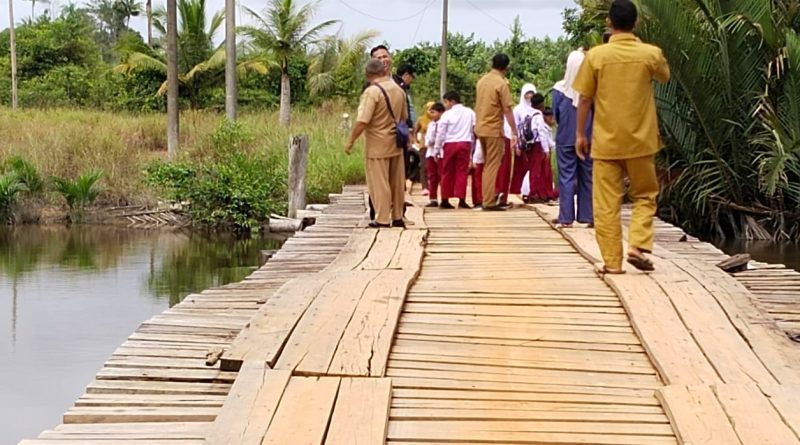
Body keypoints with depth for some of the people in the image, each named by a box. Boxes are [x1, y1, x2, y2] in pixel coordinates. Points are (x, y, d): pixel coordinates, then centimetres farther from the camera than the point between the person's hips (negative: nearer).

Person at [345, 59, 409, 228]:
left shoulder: (372, 92, -16)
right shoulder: (399, 90, 7)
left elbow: (362, 121, -21)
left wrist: (351, 141, -12)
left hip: (378, 146, -7)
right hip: (396, 144, 7)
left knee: (379, 182, -1)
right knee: (397, 182, 12)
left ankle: (382, 219, -1)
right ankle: (397, 217, 19)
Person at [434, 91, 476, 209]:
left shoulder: (447, 115, -4)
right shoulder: (470, 113, 5)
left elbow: (441, 133, -3)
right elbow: (475, 130, 8)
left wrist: (437, 149, 5)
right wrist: (471, 148, 17)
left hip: (450, 145, -1)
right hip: (465, 144, 1)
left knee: (447, 173, 7)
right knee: (462, 172, 1)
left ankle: (445, 200, 9)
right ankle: (461, 200, -6)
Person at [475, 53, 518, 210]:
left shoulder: (482, 80, 8)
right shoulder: (501, 83, -13)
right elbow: (507, 110, -15)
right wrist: (514, 132, -11)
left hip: (480, 128, 7)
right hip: (493, 129, -7)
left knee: (487, 165, 16)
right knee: (493, 166, -3)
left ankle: (491, 196, 22)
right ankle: (489, 201, -3)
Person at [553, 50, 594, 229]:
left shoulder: (560, 88, -9)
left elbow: (556, 114, -1)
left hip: (565, 138, -1)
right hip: (588, 138, 1)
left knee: (566, 176, 3)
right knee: (587, 176, 9)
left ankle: (566, 217, 0)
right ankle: (588, 216, 10)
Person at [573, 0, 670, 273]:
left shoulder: (596, 55, -6)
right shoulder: (651, 53, -4)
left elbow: (585, 99, -2)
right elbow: (665, 76, 18)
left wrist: (580, 134, 8)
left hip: (605, 141, -1)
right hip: (640, 140, 1)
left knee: (607, 203, 4)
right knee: (645, 195, 16)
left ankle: (612, 261, 4)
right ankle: (637, 245, -1)